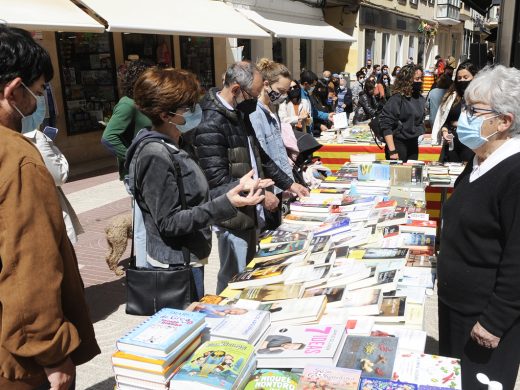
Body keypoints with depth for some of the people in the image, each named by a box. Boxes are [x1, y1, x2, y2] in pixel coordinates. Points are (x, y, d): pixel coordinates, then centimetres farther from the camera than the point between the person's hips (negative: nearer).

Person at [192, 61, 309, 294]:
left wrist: (288, 184, 14)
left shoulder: (240, 114, 10)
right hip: (233, 217, -9)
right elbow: (218, 181, -23)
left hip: (251, 212, 9)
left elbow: (259, 156, 19)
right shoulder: (211, 125, -20)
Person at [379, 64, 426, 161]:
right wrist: (392, 151, -20)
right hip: (398, 144, -7)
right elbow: (386, 125, -17)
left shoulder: (420, 99, 8)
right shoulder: (397, 99, -13)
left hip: (414, 145, 7)